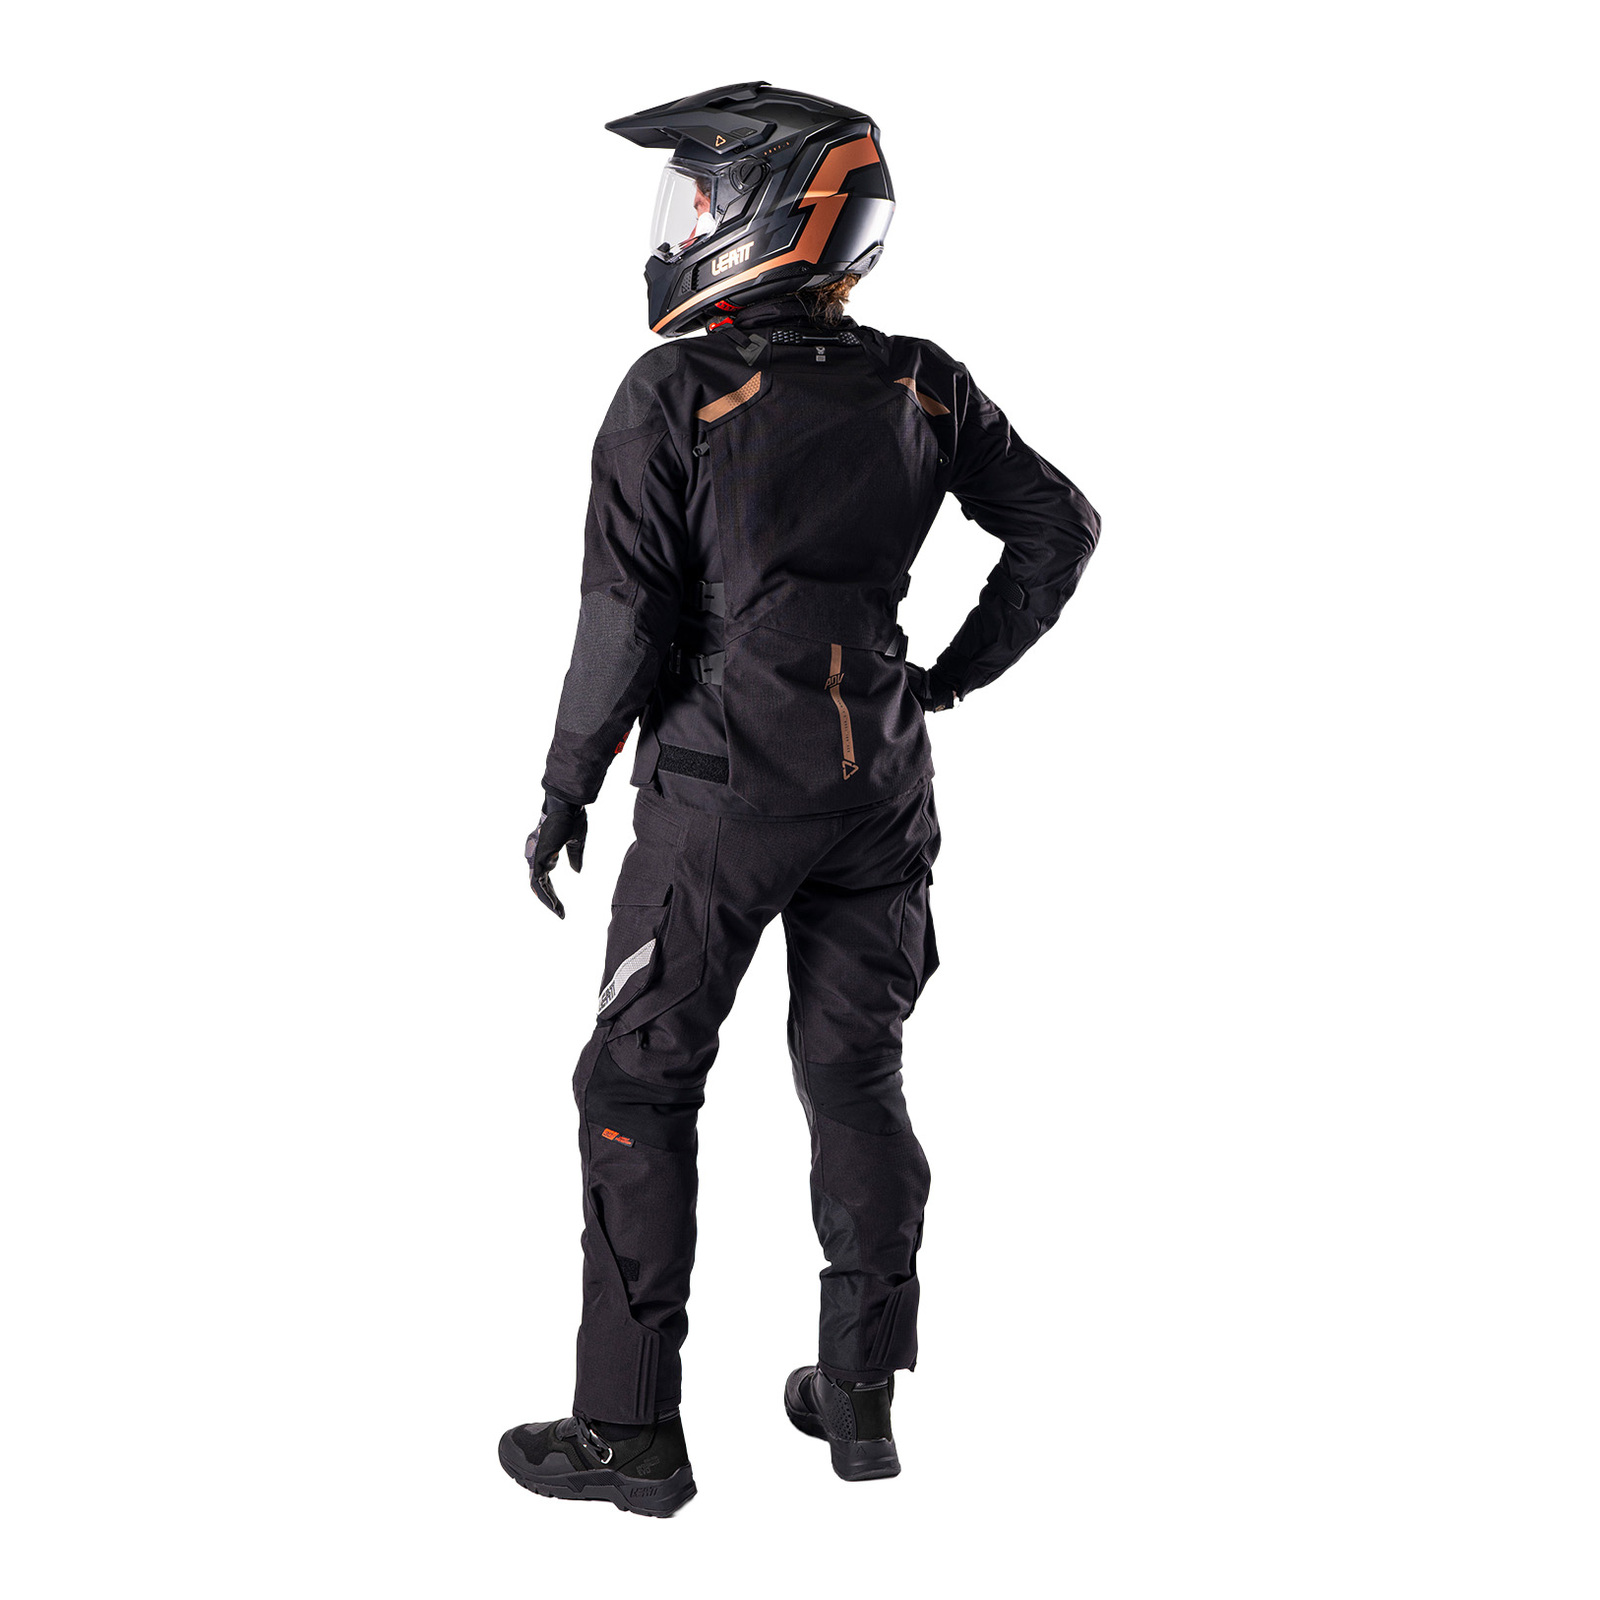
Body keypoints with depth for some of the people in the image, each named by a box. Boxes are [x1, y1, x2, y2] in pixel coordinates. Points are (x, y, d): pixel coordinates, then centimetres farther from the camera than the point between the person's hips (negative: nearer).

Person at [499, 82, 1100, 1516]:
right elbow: (1060, 526, 9)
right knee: (857, 1076, 14)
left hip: (722, 783, -5)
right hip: (881, 787, 5)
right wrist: (955, 674, 16)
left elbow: (627, 617, -12)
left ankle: (633, 1430, 7)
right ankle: (862, 1398, 22)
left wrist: (566, 791, -1)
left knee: (639, 1087, 5)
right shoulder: (923, 389, 2)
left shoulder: (676, 395, -12)